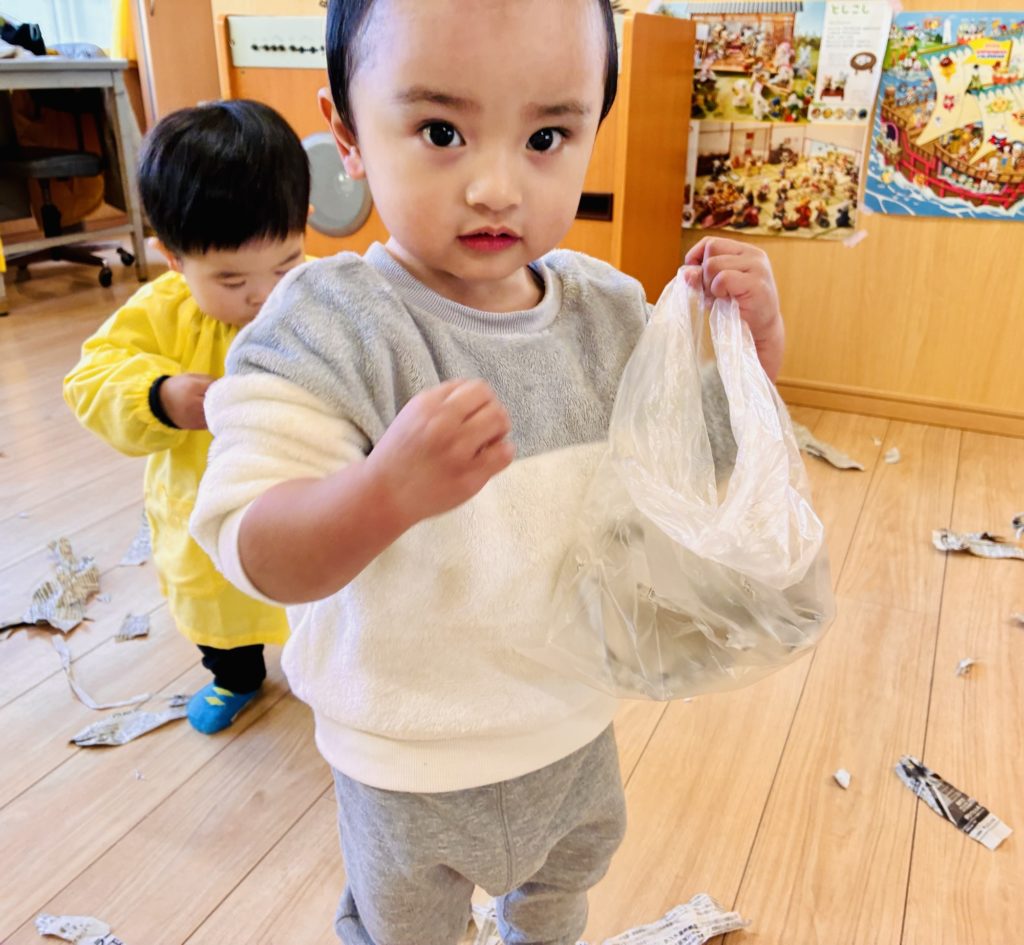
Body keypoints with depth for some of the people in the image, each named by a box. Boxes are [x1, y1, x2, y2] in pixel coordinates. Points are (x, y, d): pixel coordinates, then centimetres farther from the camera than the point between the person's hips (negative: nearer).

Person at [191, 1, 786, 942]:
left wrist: (755, 342, -16)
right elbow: (257, 556, -29)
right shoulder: (328, 329, -26)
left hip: (576, 715, 5)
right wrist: (388, 488, -49)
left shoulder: (608, 309, -10)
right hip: (411, 754, -4)